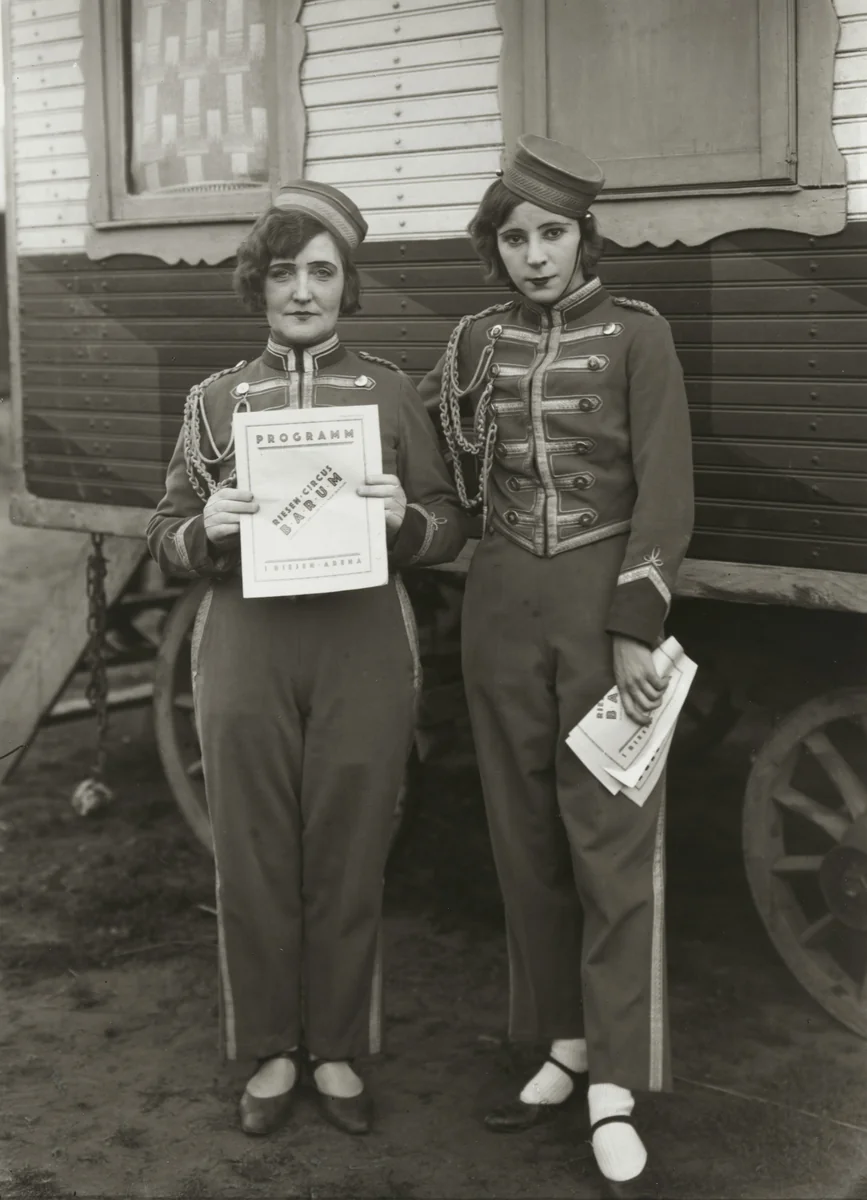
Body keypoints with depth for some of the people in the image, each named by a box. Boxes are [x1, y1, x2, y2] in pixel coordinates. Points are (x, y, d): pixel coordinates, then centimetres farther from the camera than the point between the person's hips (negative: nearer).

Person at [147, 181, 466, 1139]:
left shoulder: (390, 393, 6)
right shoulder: (216, 400, 8)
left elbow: (449, 528, 5)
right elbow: (166, 543, 8)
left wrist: (404, 516, -16)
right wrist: (206, 527, -13)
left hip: (362, 653, -1)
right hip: (246, 652, 1)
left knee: (348, 860, 5)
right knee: (253, 859, 6)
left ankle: (338, 1050, 23)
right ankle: (270, 1051, 23)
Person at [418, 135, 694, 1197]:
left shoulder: (637, 335, -5)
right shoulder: (477, 341, 7)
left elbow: (665, 494, -9)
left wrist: (633, 629, -15)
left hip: (606, 602, -4)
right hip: (501, 605, 4)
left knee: (609, 837, -2)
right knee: (525, 833, 8)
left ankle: (614, 1089, 3)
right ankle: (567, 1045, 21)